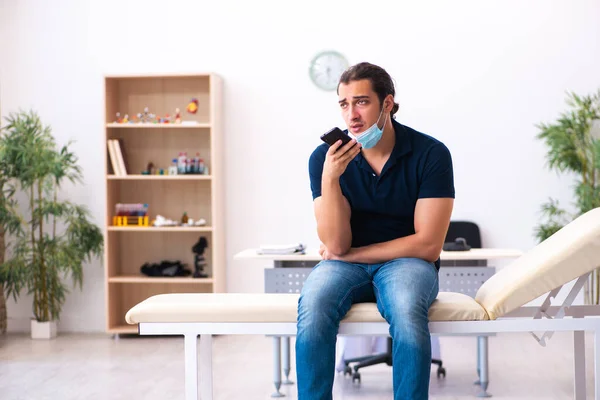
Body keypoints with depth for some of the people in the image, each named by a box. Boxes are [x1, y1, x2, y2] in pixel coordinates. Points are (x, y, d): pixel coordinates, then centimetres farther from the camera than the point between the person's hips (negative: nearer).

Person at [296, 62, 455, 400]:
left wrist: (351, 253, -9)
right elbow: (336, 245, -10)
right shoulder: (325, 156, -5)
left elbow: (428, 245, -12)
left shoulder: (431, 153, -10)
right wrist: (330, 178, -24)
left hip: (407, 262, -1)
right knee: (313, 305, -32)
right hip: (346, 265, 2)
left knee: (407, 309, -36)